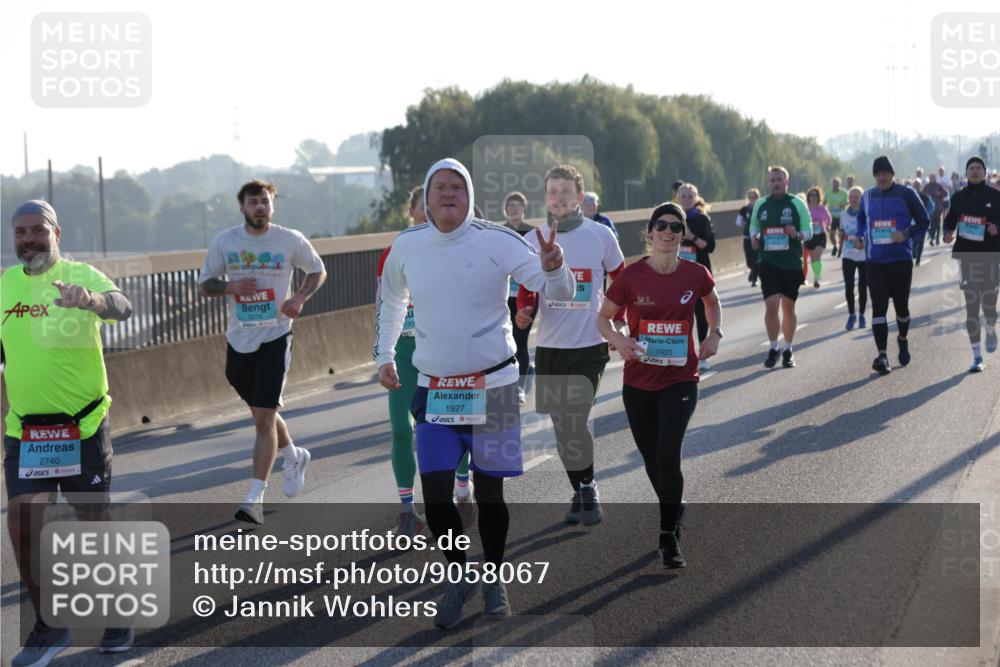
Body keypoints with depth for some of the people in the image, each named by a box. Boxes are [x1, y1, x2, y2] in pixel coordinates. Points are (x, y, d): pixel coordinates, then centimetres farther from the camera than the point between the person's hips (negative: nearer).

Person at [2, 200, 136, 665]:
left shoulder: (80, 275, -9)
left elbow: (122, 308, -30)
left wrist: (90, 299, -51)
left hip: (82, 424, -4)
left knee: (94, 522, 3)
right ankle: (48, 627, 10)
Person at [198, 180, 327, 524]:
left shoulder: (291, 240, -4)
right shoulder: (224, 241, 0)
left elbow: (317, 270, 11)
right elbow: (204, 284, 7)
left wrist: (300, 298, -7)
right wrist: (229, 287, -14)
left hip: (275, 338, -3)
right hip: (238, 340, 3)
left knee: (264, 418, -11)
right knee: (262, 413, 17)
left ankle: (255, 498, -11)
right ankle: (293, 457, 46)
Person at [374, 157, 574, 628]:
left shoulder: (495, 241, -11)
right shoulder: (406, 246, -1)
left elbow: (559, 292, -15)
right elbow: (391, 299, 20)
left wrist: (553, 268, -36)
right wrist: (384, 355, 19)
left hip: (492, 386, -2)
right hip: (434, 390, 2)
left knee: (489, 491, 7)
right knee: (434, 495, -4)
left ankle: (493, 579, 26)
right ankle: (461, 576, 19)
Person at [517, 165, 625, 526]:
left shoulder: (600, 235, -3)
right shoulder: (533, 239, 3)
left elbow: (620, 279, 11)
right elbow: (526, 289, 8)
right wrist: (524, 311, -13)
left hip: (589, 345, -3)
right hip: (549, 346, 3)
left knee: (574, 422, -14)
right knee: (562, 427, 9)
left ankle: (589, 491, 3)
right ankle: (579, 491, 23)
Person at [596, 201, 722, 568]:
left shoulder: (696, 275, -4)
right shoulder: (632, 276, -8)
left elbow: (712, 302, 19)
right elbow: (604, 317, 1)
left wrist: (714, 334, 3)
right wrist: (618, 339, -19)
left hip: (680, 380, -1)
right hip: (638, 382, 1)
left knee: (668, 455, -16)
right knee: (652, 460, 12)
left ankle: (669, 538, -4)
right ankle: (674, 512, 41)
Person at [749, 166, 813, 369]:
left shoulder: (797, 204, -1)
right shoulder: (760, 205, 6)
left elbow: (808, 231, 1)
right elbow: (754, 225, 19)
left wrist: (797, 234, -20)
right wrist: (754, 237, -3)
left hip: (792, 263, -1)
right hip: (769, 263, 1)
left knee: (788, 308, 9)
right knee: (771, 306, -10)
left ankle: (788, 350, 22)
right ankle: (773, 349, 4)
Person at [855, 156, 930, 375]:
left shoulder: (906, 194, -3)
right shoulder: (867, 196, 8)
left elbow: (923, 222, 1)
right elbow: (861, 219, 24)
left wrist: (906, 234, -17)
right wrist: (860, 237, 4)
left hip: (901, 260, -2)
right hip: (875, 262, 2)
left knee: (901, 305, 9)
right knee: (878, 307, -7)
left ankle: (903, 340, 38)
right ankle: (882, 355, -11)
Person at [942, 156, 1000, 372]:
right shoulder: (959, 197, 5)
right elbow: (950, 220, 15)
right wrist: (948, 233, -5)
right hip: (967, 255, 1)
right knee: (971, 306, -2)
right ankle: (977, 357, 3)